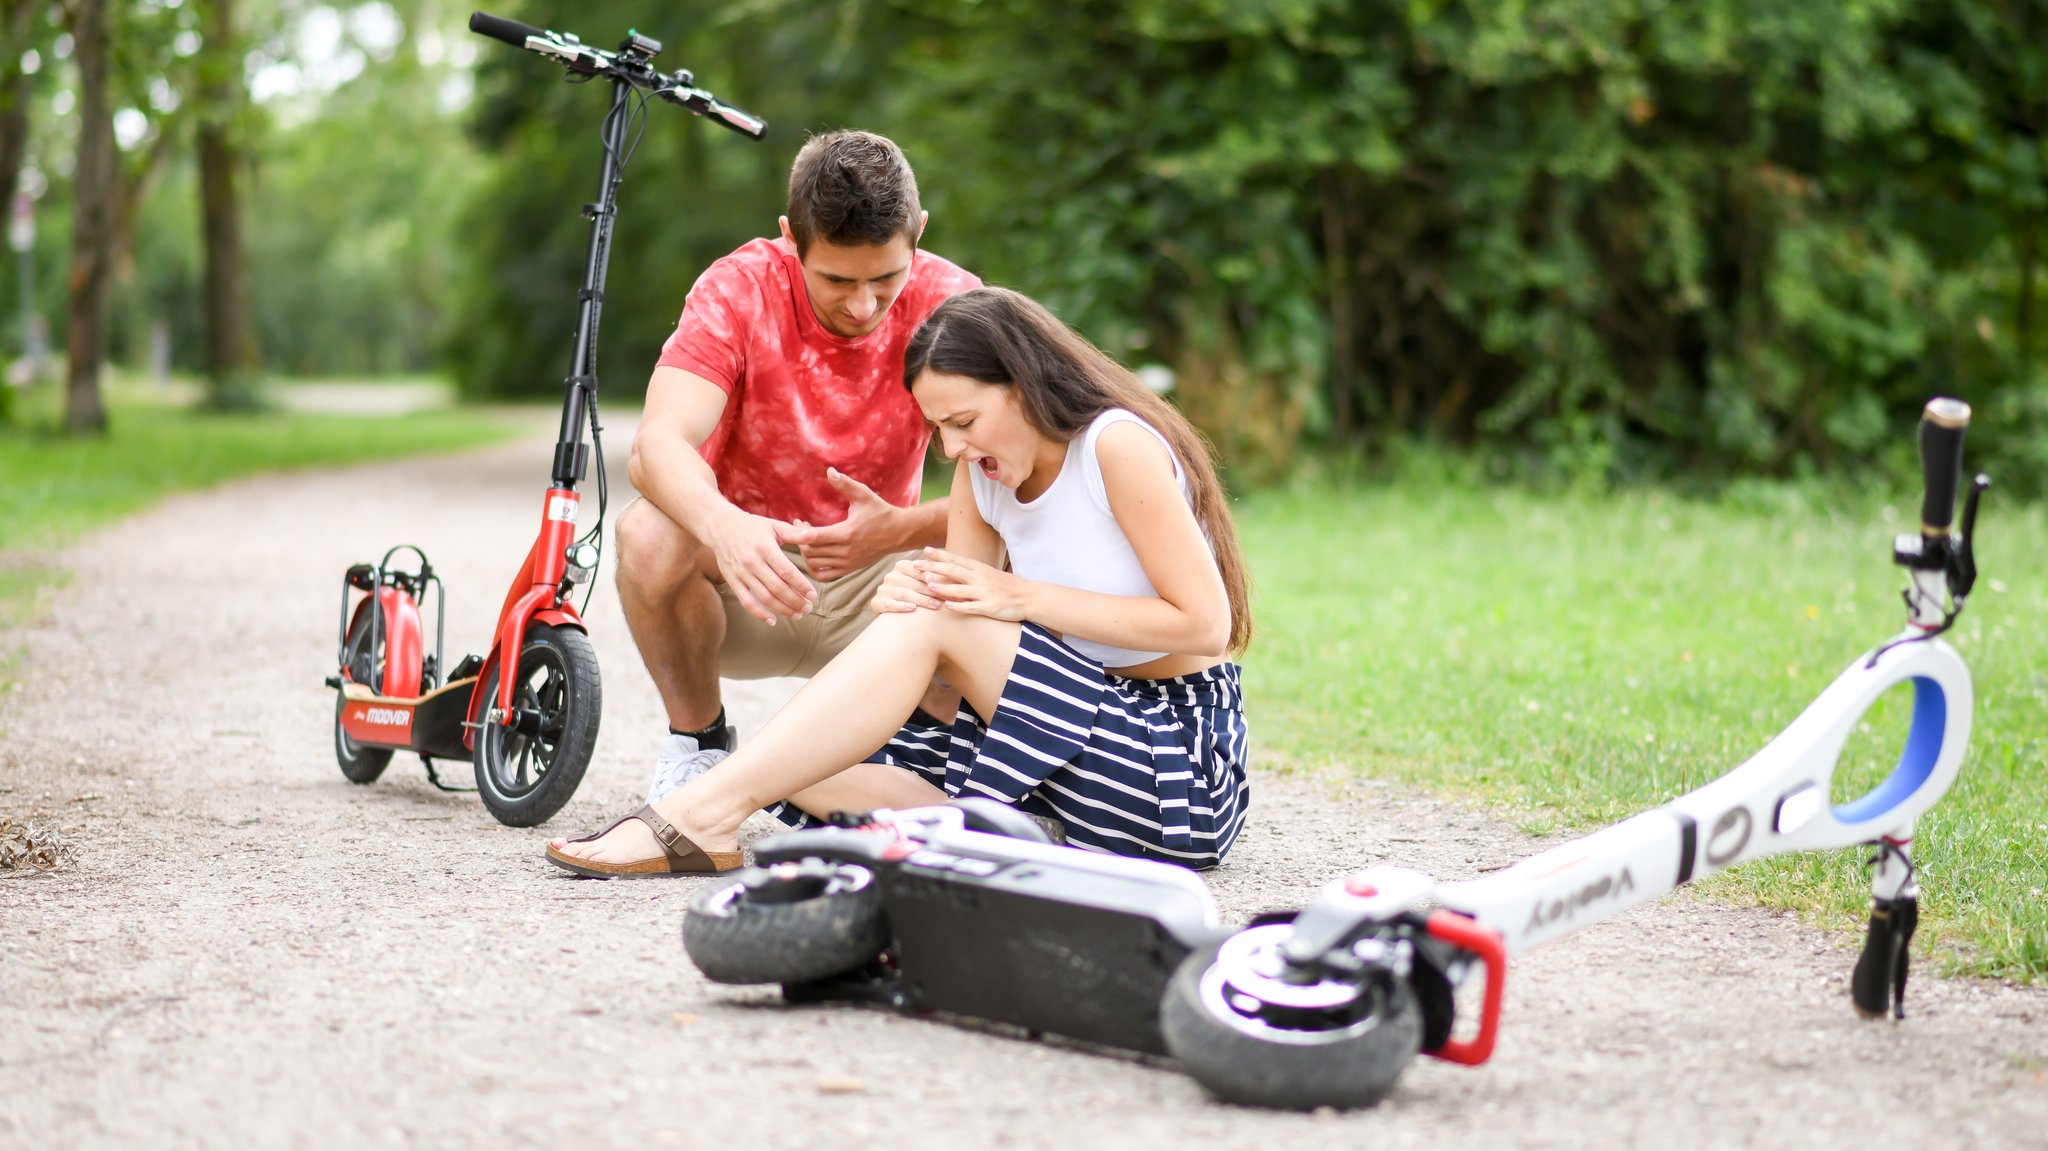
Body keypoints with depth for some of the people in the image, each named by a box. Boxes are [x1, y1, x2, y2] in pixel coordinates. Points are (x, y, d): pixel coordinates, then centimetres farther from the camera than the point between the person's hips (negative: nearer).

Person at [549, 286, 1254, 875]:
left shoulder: (1118, 446, -13)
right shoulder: (982, 473, 9)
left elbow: (1205, 624, -17)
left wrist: (1023, 598, -20)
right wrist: (909, 595, -21)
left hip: (1178, 760, -8)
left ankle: (703, 818, -24)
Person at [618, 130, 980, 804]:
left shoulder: (949, 303, -14)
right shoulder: (739, 290, -18)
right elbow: (658, 443, -32)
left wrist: (901, 529, -44)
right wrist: (723, 526, -55)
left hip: (875, 580, 1)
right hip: (748, 567, -1)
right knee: (650, 535, -34)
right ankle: (697, 738, -5)